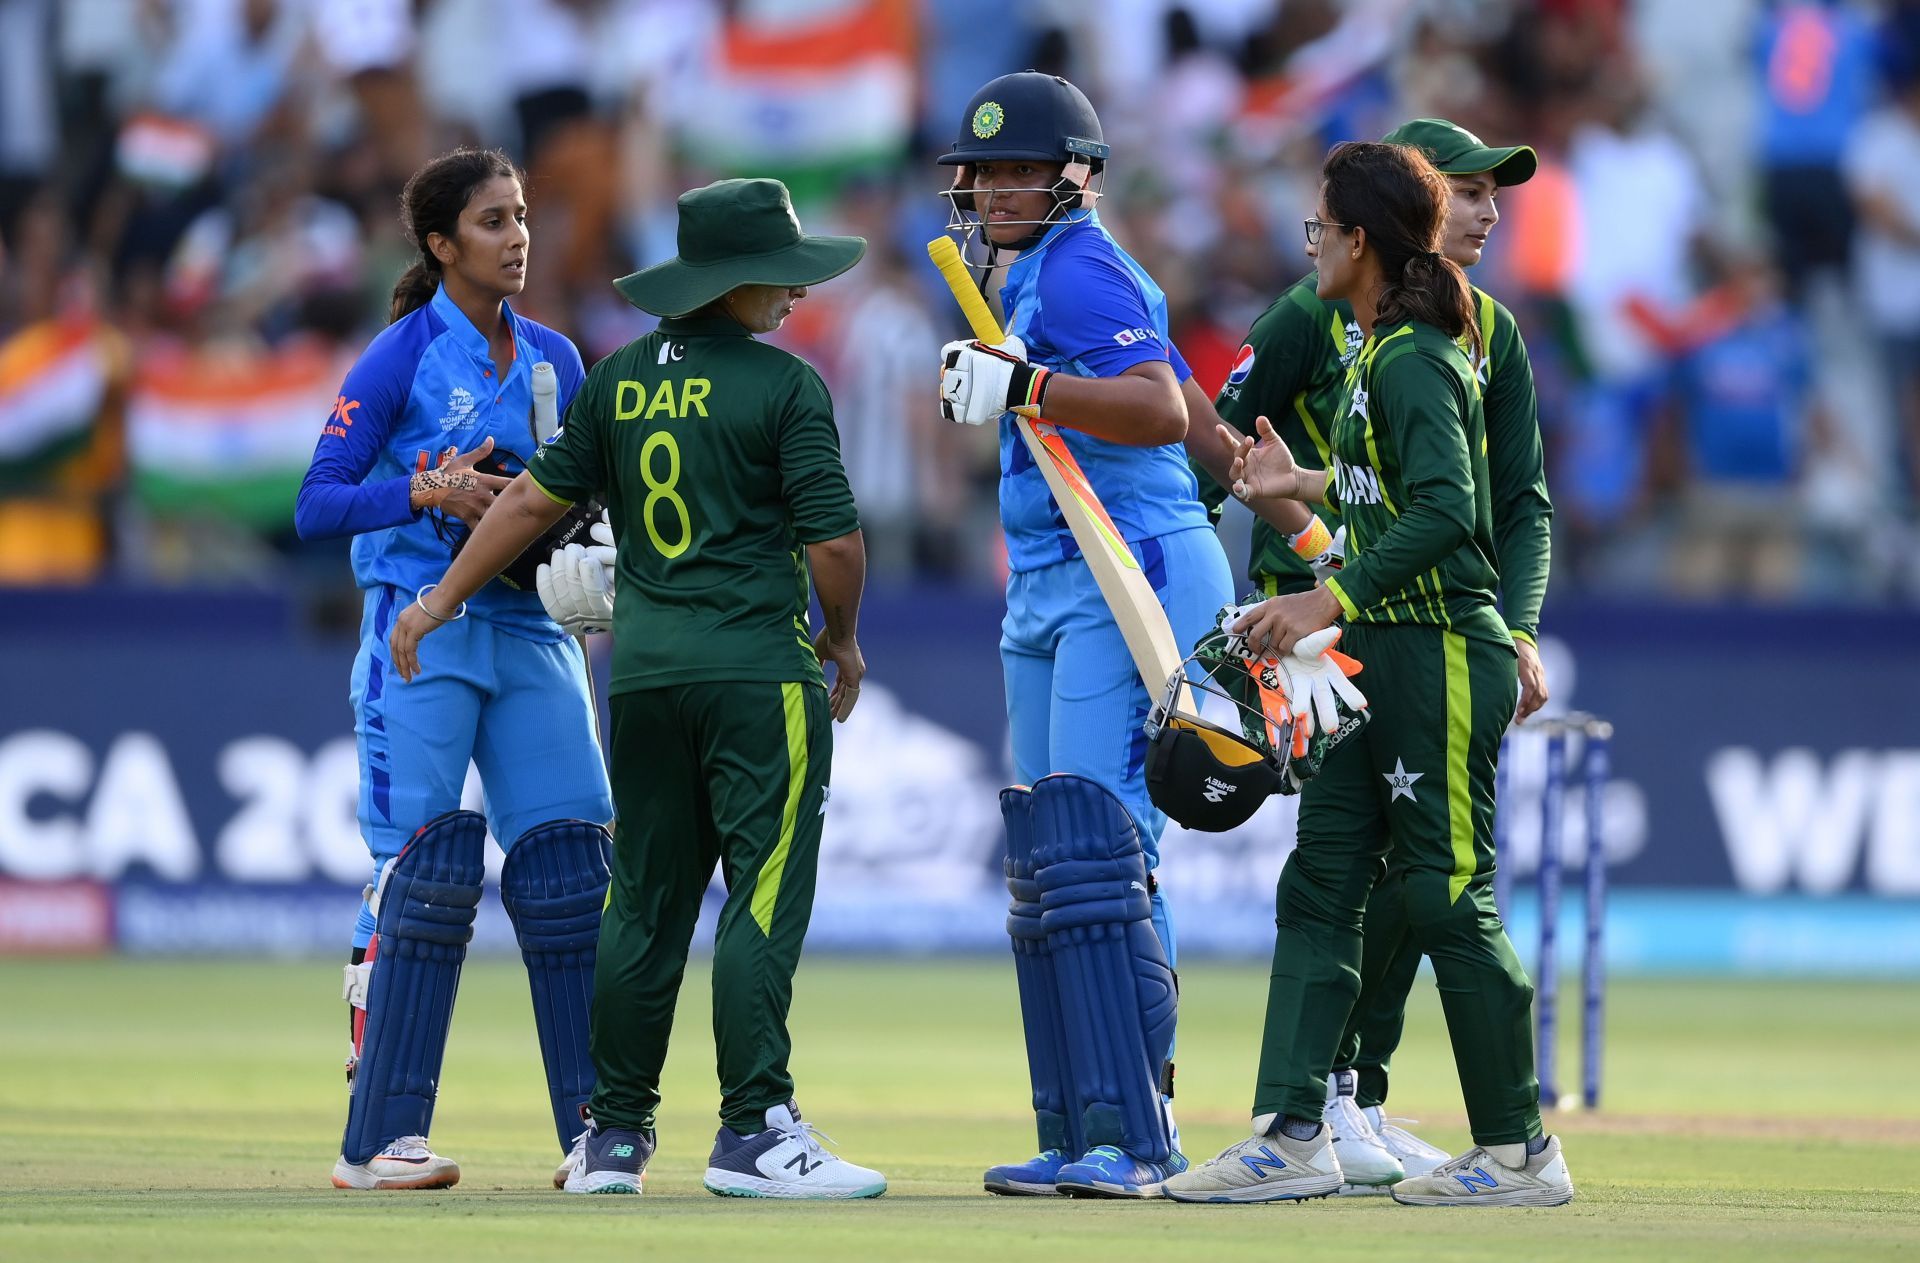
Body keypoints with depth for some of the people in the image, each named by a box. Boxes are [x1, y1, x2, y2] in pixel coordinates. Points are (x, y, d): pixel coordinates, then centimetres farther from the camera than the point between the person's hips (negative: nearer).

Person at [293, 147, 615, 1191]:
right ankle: (378, 1139, -6)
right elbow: (317, 505, -9)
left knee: (568, 860, -2)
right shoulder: (400, 359, -5)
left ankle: (592, 1129, 3)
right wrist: (429, 491, -22)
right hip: (421, 632, -5)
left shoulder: (552, 359, 12)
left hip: (529, 631, 5)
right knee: (424, 871, -10)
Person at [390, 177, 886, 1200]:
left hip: (642, 671, 6)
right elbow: (833, 539, -10)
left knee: (645, 902, 12)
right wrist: (842, 642, 7)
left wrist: (441, 600, 20)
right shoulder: (785, 385, -7)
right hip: (758, 668, -6)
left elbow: (536, 498, 12)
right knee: (765, 894, -6)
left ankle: (615, 1135, 15)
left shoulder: (621, 379, 10)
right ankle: (753, 1131, -12)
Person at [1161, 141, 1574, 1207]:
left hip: (1443, 656, -10)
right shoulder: (1380, 354, 14)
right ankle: (1292, 1137, 5)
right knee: (1319, 884, 6)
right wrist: (1305, 485, 29)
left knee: (1449, 898, -4)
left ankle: (1519, 1151, 4)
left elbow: (1445, 514, -26)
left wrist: (1332, 600, -28)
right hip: (1378, 655, 10)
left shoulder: (1413, 362, -16)